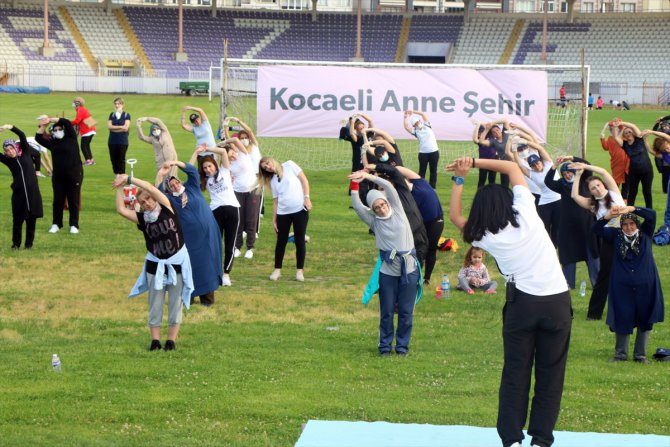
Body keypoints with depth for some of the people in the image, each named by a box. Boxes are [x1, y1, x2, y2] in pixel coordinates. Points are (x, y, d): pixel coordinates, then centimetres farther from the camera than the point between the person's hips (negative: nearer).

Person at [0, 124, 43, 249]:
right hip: (18, 193, 1)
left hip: (32, 192, -1)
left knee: (31, 218, 4)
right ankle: (16, 243, 13)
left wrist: (11, 127, -22)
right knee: (17, 219, 1)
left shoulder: (25, 153, 2)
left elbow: (22, 136, -9)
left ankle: (29, 243, 15)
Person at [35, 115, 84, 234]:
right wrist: (43, 126, 1)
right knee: (58, 201, 6)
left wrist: (50, 120, -7)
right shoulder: (52, 142, 10)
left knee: (73, 201, 1)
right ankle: (56, 224, 15)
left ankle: (74, 225, 8)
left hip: (74, 174, -4)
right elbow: (38, 138, 8)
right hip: (58, 175, 4)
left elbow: (67, 123, -11)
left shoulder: (71, 138, -1)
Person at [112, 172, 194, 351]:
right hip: (155, 265, 2)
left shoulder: (167, 209, -8)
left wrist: (129, 179, -20)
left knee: (175, 303, 4)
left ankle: (171, 339, 11)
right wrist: (120, 188, -15)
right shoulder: (142, 219, -2)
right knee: (155, 303, 4)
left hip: (177, 263, -2)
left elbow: (150, 187, -20)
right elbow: (121, 210, -14)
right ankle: (155, 339, 9)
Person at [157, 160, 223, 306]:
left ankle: (207, 296, 12)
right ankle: (189, 296, 10)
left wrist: (176, 163, -12)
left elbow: (192, 171, -3)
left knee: (207, 264, 5)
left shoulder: (192, 188, 6)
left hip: (208, 235, 1)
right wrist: (160, 175, -25)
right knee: (191, 265, 1)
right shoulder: (170, 200, 1)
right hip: (190, 238, -1)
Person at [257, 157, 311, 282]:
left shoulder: (289, 166, 3)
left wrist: (307, 197, -9)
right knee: (281, 241, 6)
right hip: (283, 213, 3)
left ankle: (300, 270, 10)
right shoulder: (273, 181, 12)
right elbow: (275, 201, 12)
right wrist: (274, 220, 6)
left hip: (300, 209, -3)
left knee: (300, 240, 1)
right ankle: (277, 270, 17)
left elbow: (303, 179, 0)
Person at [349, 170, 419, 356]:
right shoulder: (374, 221, 5)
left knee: (406, 311, 4)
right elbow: (357, 206, -8)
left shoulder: (398, 211, 5)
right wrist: (354, 184, -13)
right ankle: (385, 346, 17)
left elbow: (389, 187, -5)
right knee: (386, 312, 4)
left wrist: (367, 176, -7)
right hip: (387, 271, 0)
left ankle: (402, 346, 17)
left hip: (409, 268, 0)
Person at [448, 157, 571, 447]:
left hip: (522, 303, 0)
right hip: (557, 302, 0)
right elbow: (512, 167, 8)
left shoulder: (486, 237, -2)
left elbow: (455, 216, 15)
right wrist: (475, 162, 8)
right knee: (550, 374, 6)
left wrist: (459, 178, 11)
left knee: (515, 373, 8)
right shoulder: (525, 214, -4)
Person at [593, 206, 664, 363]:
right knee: (622, 320, 4)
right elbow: (597, 229, -6)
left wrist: (631, 209, -28)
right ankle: (621, 354, 18)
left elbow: (652, 215, -14)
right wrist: (608, 216, -26)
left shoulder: (645, 234, 0)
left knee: (644, 321, 7)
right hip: (623, 287, 0)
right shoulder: (616, 236, 3)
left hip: (645, 286, 0)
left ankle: (640, 354, 20)